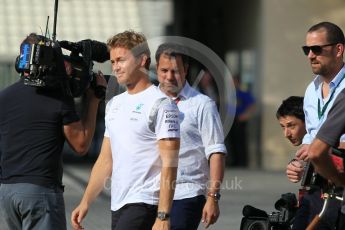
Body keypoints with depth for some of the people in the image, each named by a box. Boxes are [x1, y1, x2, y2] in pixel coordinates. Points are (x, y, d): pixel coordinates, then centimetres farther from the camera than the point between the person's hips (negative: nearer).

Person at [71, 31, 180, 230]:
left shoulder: (160, 103, -8)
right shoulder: (114, 104, 18)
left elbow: (169, 164, -14)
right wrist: (86, 202, 14)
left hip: (145, 204, -8)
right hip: (118, 206, 8)